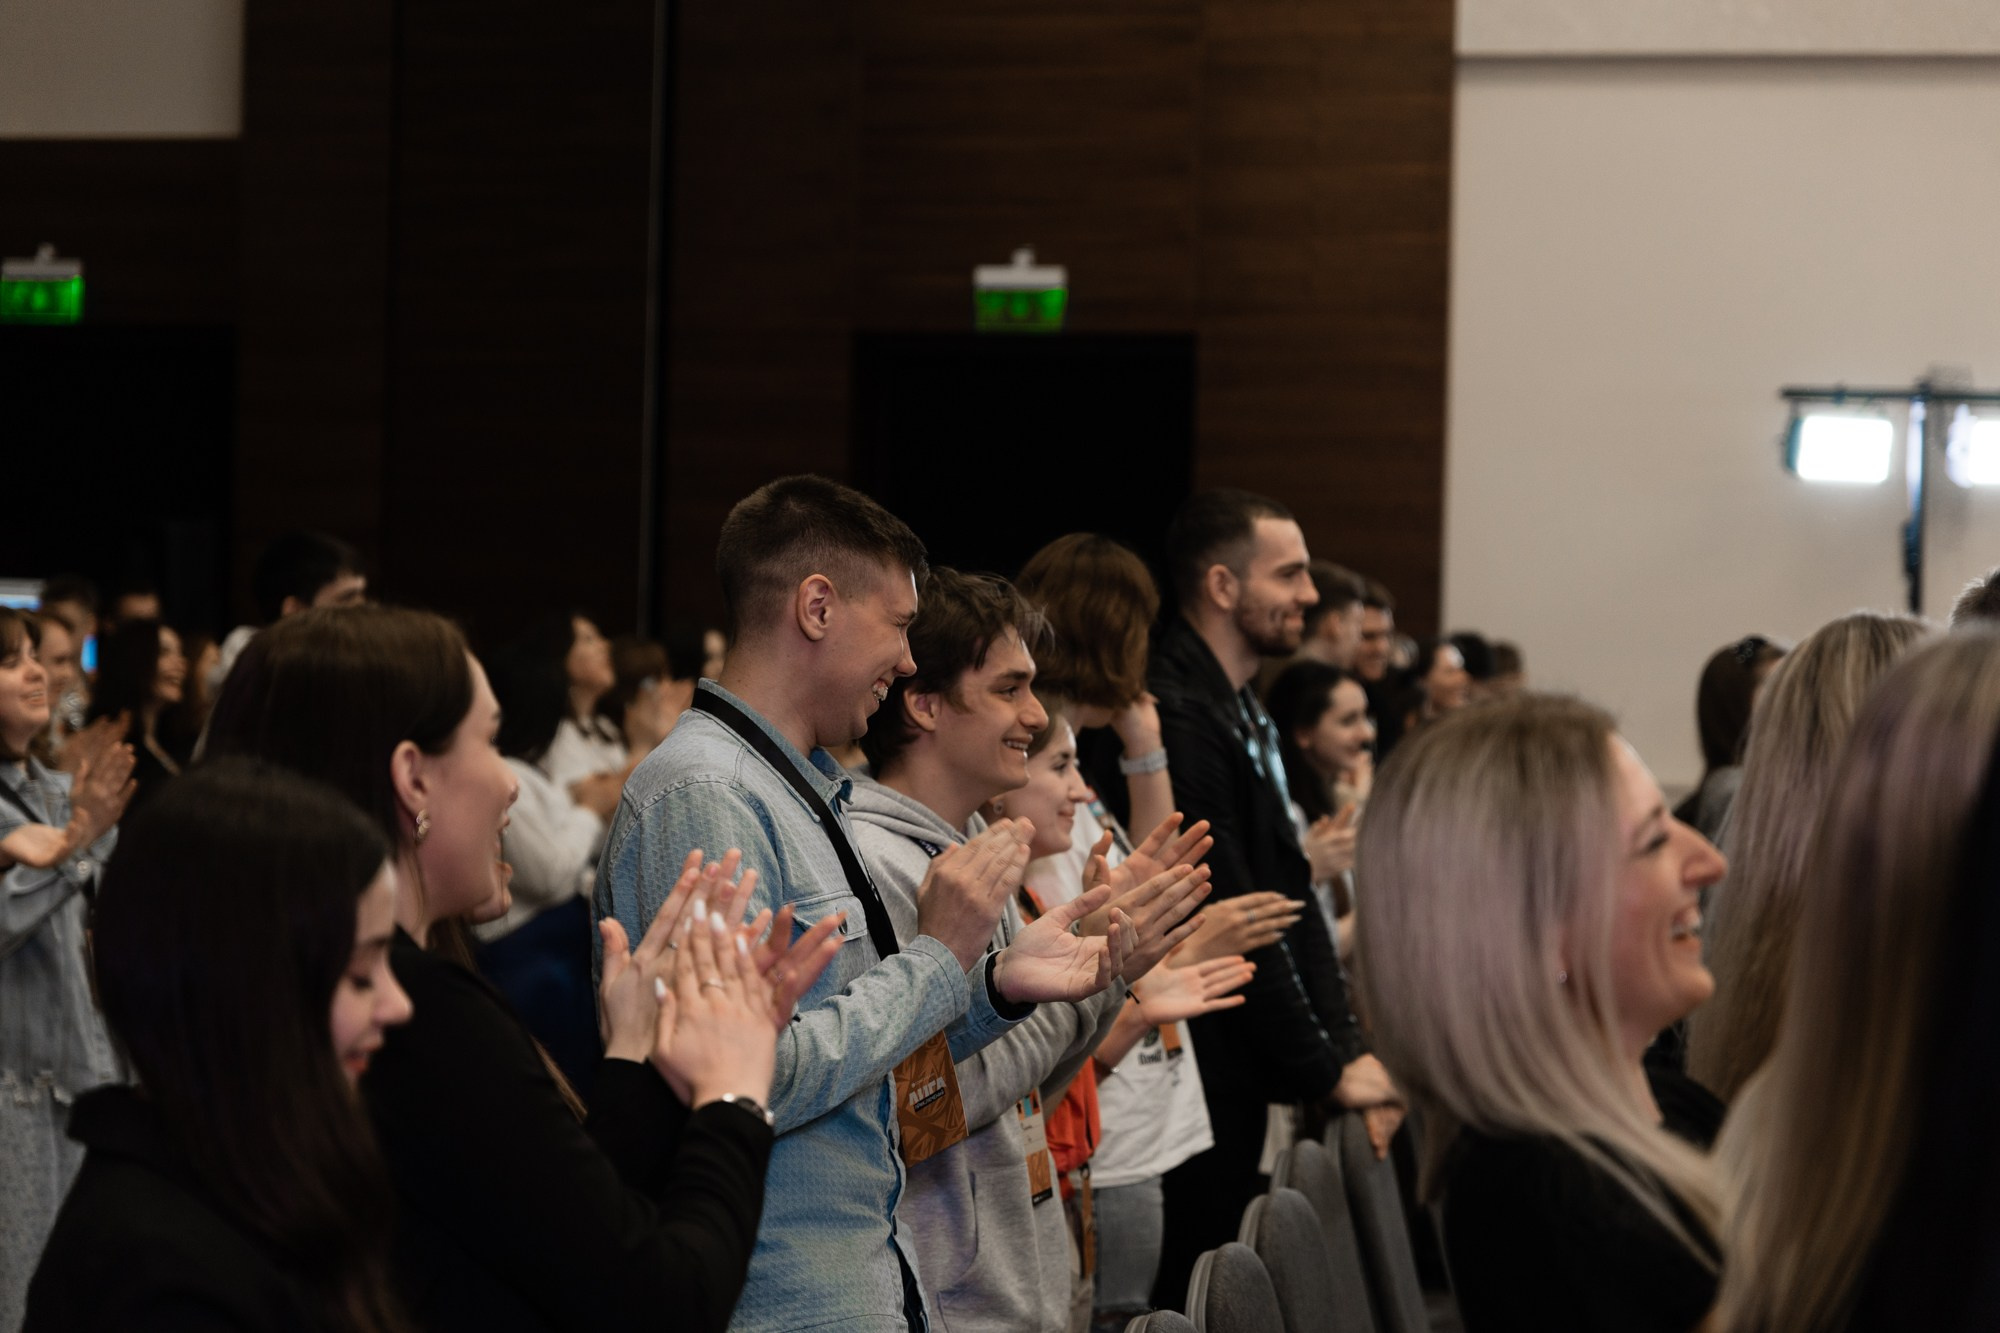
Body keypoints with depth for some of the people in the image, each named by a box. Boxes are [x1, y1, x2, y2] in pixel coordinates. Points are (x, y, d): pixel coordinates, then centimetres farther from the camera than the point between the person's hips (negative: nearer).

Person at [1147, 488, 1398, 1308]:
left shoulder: (1248, 714, 15)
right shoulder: (1177, 716, -18)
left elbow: (1293, 900, 13)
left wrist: (1349, 1055, 3)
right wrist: (1326, 1070, -12)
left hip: (1244, 1083, 10)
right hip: (1201, 1080, -10)